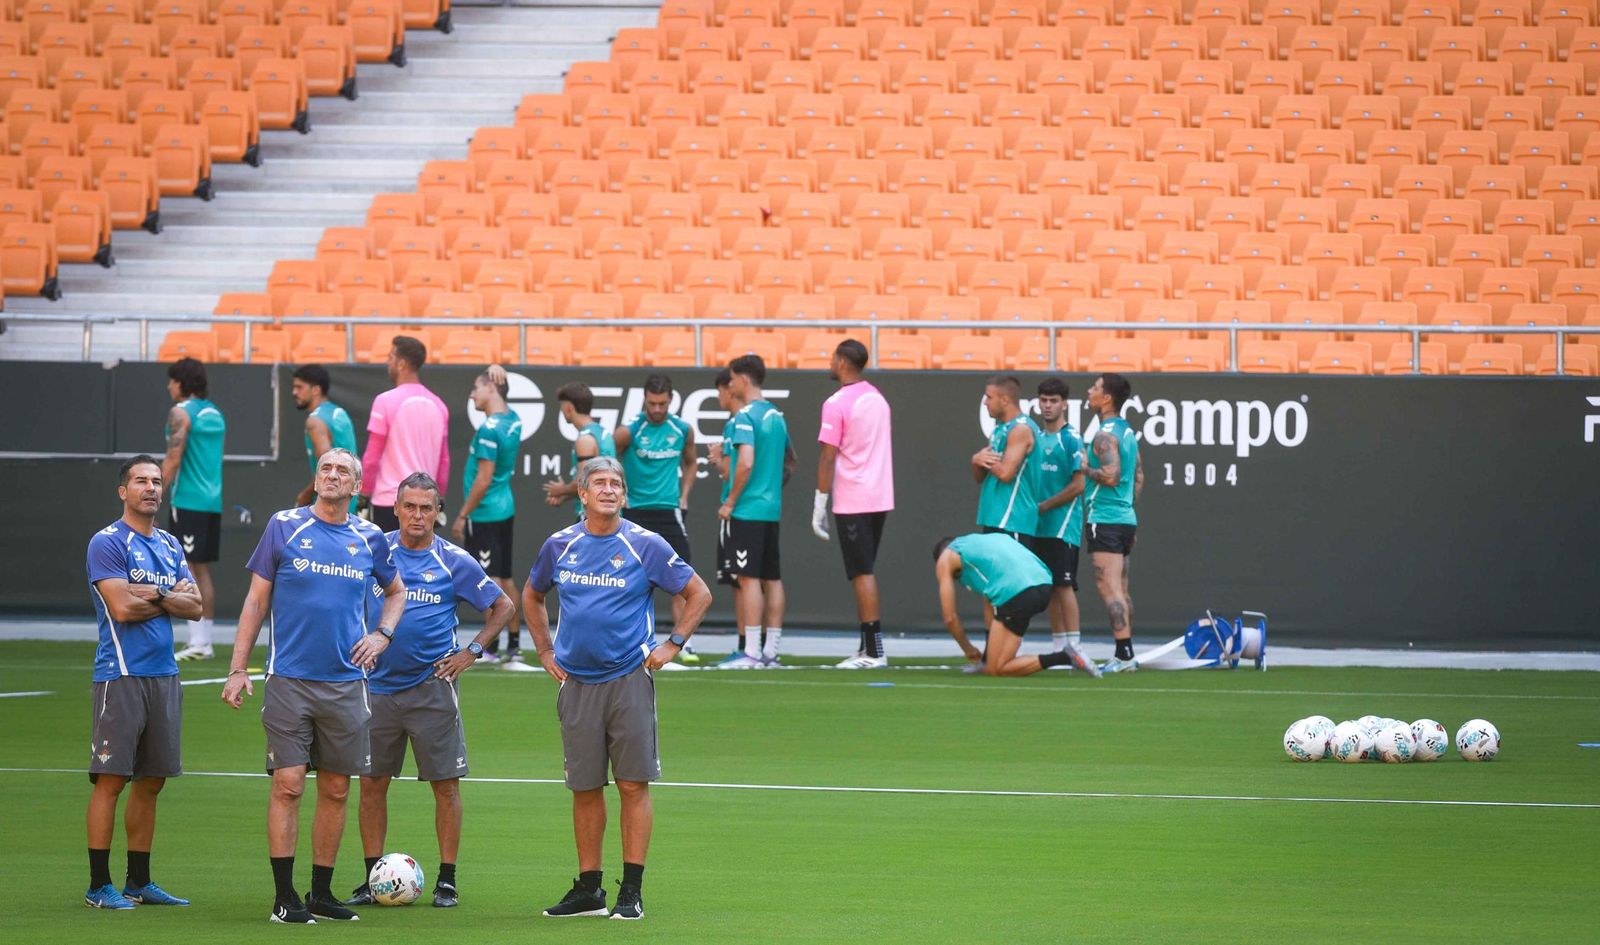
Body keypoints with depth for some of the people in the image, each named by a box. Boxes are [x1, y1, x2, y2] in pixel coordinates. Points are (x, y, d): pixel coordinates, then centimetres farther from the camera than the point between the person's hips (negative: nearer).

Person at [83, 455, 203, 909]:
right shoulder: (107, 543, -6)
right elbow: (122, 607, -16)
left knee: (150, 782, 9)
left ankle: (139, 881, 16)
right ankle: (99, 885, -4)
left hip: (164, 675, 7)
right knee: (111, 779, -7)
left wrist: (155, 594, -9)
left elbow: (195, 606, 8)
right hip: (121, 675, -7)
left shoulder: (170, 545, 16)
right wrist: (172, 599, -3)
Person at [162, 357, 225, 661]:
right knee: (203, 571, 12)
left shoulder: (181, 413, -9)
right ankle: (204, 641, 12)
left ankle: (197, 642, -10)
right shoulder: (215, 413, 15)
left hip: (188, 501, -8)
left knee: (190, 571, -6)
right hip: (213, 501, 8)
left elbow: (173, 459, -16)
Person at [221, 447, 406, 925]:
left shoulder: (369, 539, 7)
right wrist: (238, 669, -3)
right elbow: (256, 600, 3)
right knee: (288, 785, -8)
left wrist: (382, 634, 6)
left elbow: (397, 590, 25)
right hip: (289, 681, -3)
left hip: (346, 683, 3)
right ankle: (284, 897, -4)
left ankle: (321, 893, 16)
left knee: (335, 790, 6)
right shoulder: (285, 526, 0)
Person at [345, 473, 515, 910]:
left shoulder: (453, 561, -1)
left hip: (432, 688, -2)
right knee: (372, 783, 4)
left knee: (445, 784, -2)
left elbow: (503, 607, 7)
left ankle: (446, 880, 4)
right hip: (378, 686, 2)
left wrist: (471, 653, -1)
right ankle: (372, 877, 12)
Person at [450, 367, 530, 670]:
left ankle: (492, 646, -6)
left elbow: (483, 480, -22)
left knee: (491, 579, -6)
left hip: (484, 513, -9)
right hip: (505, 509, 9)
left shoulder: (489, 429, -19)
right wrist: (500, 375, 11)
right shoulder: (514, 421, 5)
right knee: (505, 578, 13)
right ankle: (513, 646, 17)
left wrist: (462, 516, -15)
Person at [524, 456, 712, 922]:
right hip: (577, 684, 3)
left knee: (633, 785, -5)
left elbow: (698, 594, 3)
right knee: (585, 789, 6)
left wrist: (672, 645, -3)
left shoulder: (645, 545, -4)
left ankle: (632, 891, -2)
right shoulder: (560, 546, 6)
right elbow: (532, 596, 24)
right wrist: (546, 651, 15)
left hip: (629, 679, -3)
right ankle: (588, 889, 14)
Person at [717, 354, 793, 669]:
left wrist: (730, 502, -14)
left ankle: (752, 652, -10)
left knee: (749, 578, -8)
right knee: (772, 578, 8)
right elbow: (790, 460, 25)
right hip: (772, 509, 8)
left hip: (748, 510, -8)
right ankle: (770, 651, 11)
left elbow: (746, 463, -22)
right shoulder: (776, 416, 14)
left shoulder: (746, 417, -13)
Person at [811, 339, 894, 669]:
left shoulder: (837, 404, -12)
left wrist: (819, 506, -9)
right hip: (881, 498, 7)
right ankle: (868, 646, 13)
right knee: (865, 572, 14)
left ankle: (874, 651, -8)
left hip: (852, 502, -7)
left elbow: (829, 457, -14)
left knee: (862, 574, -6)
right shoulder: (878, 398, 12)